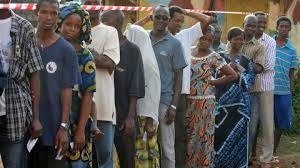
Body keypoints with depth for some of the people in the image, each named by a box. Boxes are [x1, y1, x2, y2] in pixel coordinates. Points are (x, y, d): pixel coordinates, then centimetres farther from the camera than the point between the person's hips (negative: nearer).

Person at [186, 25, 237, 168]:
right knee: (188, 136, 10)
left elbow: (233, 75, -8)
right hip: (188, 101, 4)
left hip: (205, 102, -4)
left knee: (203, 136, 1)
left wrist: (212, 82, -6)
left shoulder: (214, 58, -8)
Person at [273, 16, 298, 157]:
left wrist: (292, 89, 5)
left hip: (284, 91, 2)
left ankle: (274, 150, 23)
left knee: (281, 123, 8)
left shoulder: (292, 49, 5)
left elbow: (291, 72, 8)